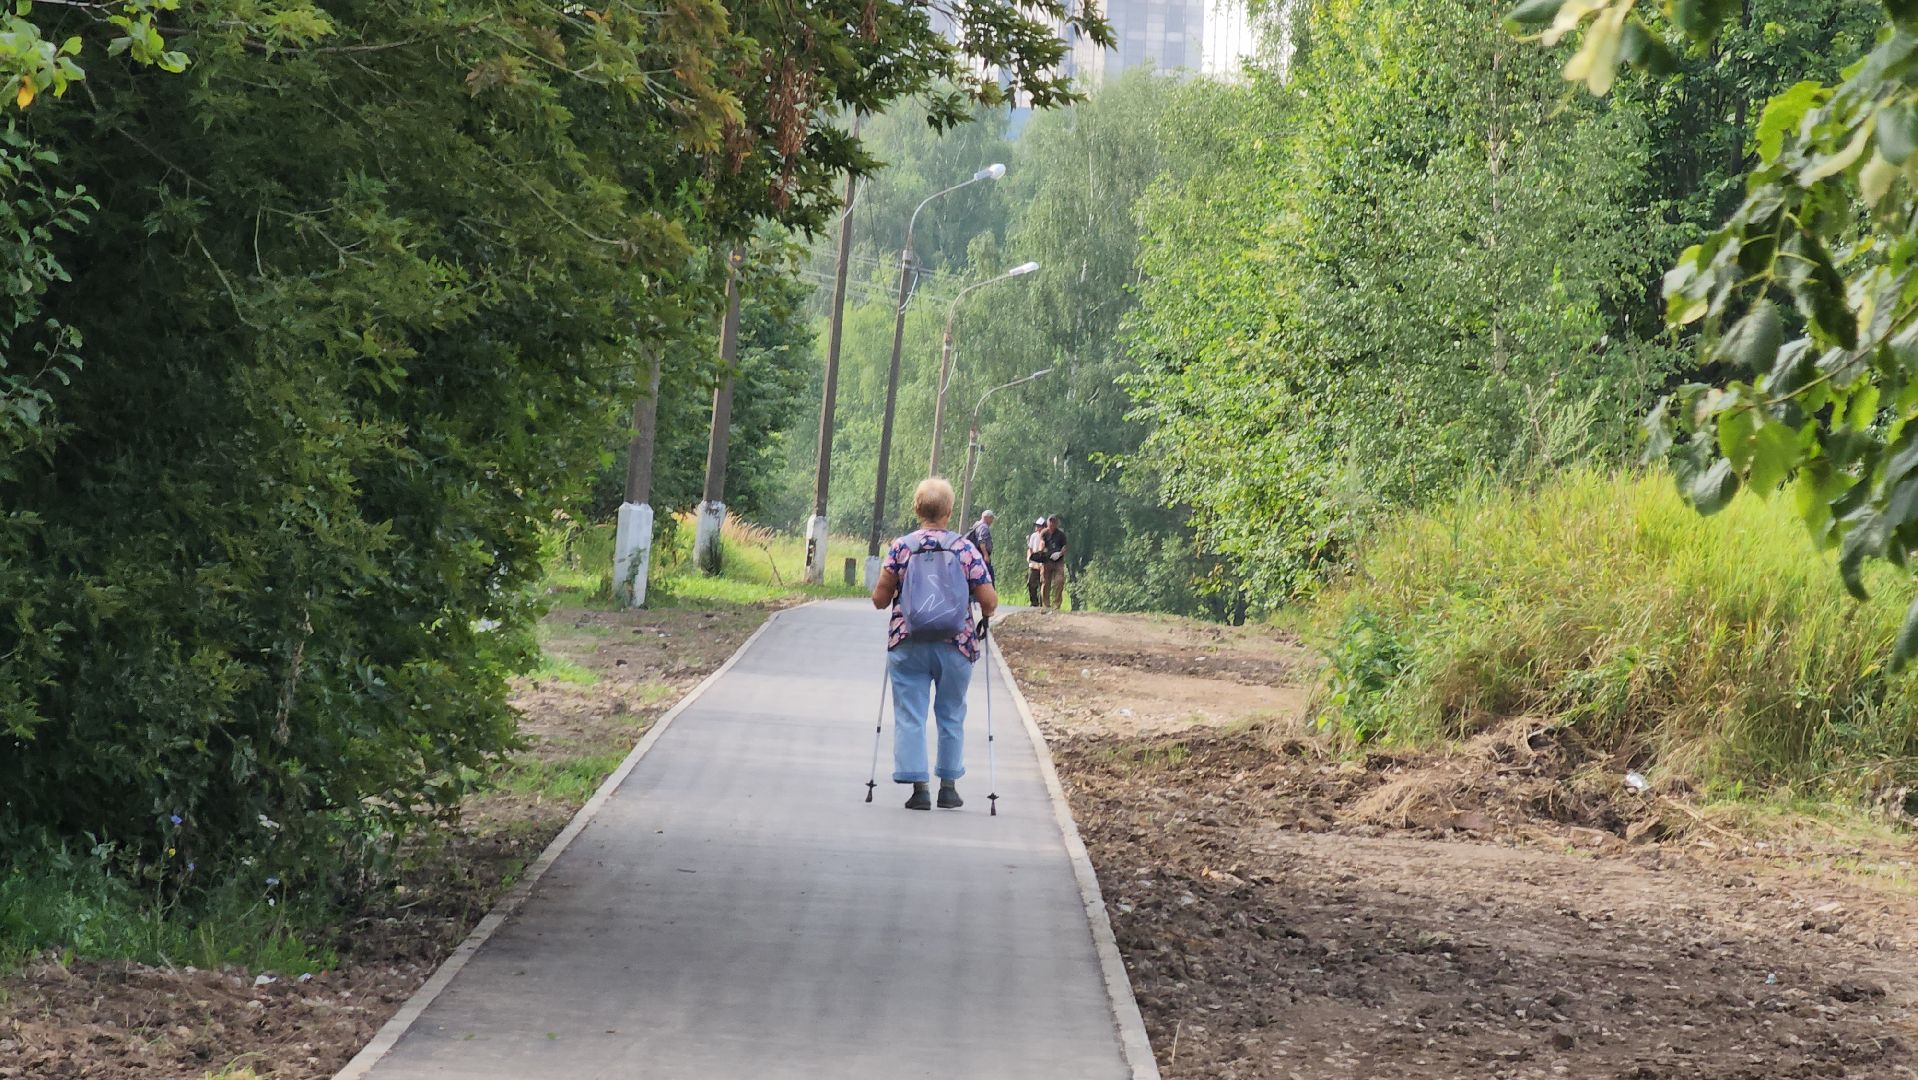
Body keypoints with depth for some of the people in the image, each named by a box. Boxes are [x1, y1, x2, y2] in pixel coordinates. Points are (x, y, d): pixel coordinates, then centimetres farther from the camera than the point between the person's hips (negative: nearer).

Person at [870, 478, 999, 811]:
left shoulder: (901, 547, -4)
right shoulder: (965, 549, -4)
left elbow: (880, 599, -3)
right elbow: (989, 601, -6)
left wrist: (885, 594, 20)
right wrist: (985, 616, 17)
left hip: (907, 645, -1)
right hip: (956, 646, 1)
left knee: (909, 716, 4)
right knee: (951, 716, 15)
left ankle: (919, 787, -4)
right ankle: (949, 786, 19)